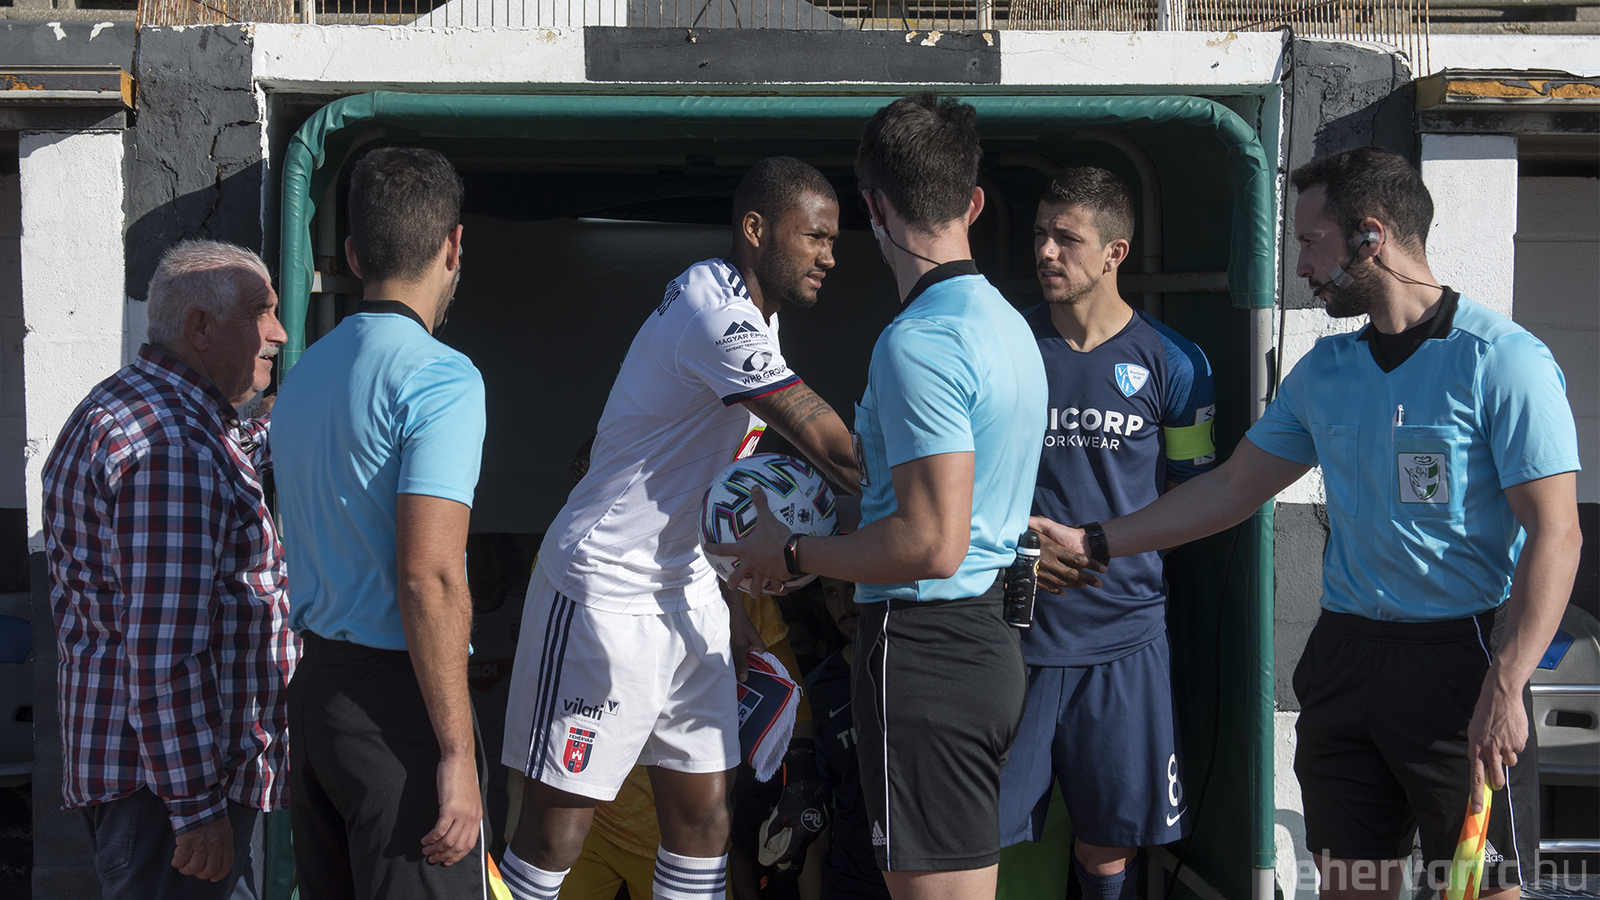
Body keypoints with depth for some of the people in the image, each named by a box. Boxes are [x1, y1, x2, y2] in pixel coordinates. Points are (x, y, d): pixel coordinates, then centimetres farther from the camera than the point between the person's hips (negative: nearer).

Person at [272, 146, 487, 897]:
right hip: (394, 694, -8)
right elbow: (430, 577, -22)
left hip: (312, 685, 8)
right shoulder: (440, 377, -14)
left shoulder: (306, 370, 13)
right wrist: (457, 753, -19)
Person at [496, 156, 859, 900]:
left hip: (686, 595, 10)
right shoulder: (715, 312, -21)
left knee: (704, 810, 9)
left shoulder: (753, 316, 11)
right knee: (556, 831, -4)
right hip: (605, 594, -10)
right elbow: (835, 450, -26)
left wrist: (730, 605, 16)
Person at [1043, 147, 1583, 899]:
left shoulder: (1501, 360, -11)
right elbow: (1233, 486, 18)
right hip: (1344, 655, 6)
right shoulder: (1324, 371, 10)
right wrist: (1093, 543, 15)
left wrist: (1503, 690, -21)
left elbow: (1555, 534, -14)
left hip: (1461, 659, -6)